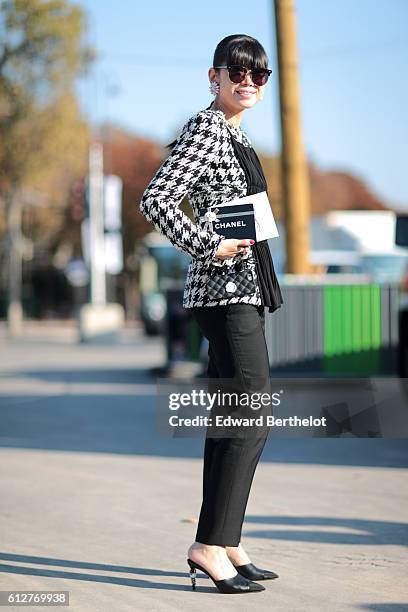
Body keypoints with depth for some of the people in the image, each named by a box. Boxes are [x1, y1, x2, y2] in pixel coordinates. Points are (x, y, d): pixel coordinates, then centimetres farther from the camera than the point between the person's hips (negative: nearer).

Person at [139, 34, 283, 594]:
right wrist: (209, 248, -20)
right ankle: (211, 546, -11)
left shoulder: (234, 134, 18)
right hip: (226, 292, -10)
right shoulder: (205, 130, -11)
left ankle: (224, 547, 15)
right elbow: (155, 200, -20)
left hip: (243, 291, 10)